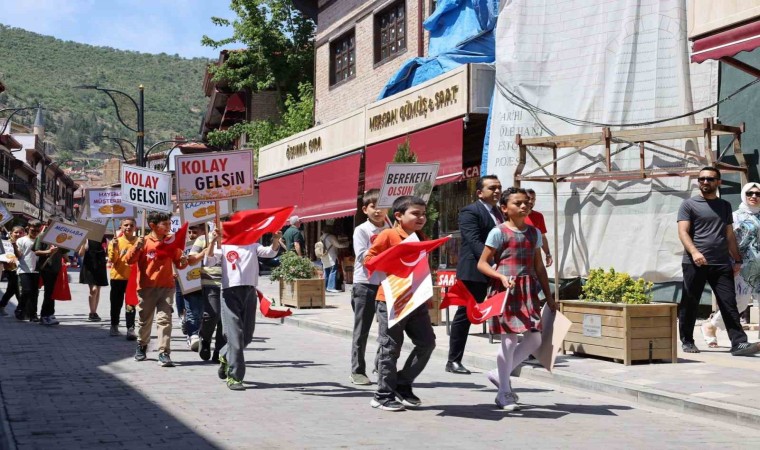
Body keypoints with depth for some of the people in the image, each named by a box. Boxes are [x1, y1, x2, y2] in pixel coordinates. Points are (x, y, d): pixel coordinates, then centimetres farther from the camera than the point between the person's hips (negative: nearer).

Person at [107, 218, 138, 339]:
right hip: (117, 277, 1)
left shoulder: (138, 241, 0)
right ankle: (114, 326, 30)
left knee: (131, 305, -5)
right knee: (116, 303, 14)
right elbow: (112, 259, -6)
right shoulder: (116, 241, 0)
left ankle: (130, 329, -5)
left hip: (132, 278, -1)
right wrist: (114, 248, -22)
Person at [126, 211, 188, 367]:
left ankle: (164, 353, -10)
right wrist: (137, 247, -25)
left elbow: (178, 263, 12)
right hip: (146, 287, -1)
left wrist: (183, 262, -12)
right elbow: (130, 260, -8)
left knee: (165, 319, -8)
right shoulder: (144, 242, -4)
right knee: (144, 319, 13)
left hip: (166, 287, 1)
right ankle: (141, 346, 35)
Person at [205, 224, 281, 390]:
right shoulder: (224, 246, 8)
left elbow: (270, 252, -2)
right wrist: (212, 241, -19)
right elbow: (209, 261, -6)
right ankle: (234, 376, -3)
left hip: (250, 292, 4)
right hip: (230, 292, -4)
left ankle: (225, 356, 40)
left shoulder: (253, 245, 14)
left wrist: (276, 240, -22)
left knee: (247, 336, 12)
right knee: (235, 335, -9)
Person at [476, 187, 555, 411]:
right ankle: (504, 393, 9)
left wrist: (549, 297, 17)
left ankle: (502, 375, 22)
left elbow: (539, 267, 18)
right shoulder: (498, 232, -3)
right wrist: (501, 276, -20)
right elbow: (482, 263, -3)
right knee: (510, 339, -5)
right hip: (507, 290, -6)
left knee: (535, 339, 3)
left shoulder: (534, 233, 14)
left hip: (529, 290, 6)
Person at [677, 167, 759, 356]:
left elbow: (730, 235, 20)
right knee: (689, 305, 3)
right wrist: (694, 252, -22)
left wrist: (737, 259, 12)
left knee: (729, 305, -5)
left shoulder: (725, 206, 19)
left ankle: (739, 343, -9)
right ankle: (687, 341, 16)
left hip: (722, 264, 3)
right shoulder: (689, 204, 5)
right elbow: (683, 231, -6)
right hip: (694, 264, -3)